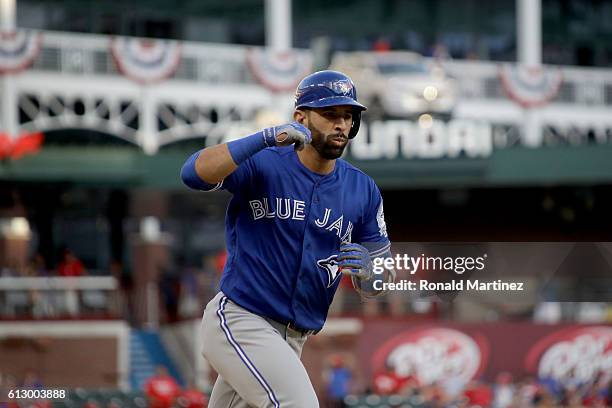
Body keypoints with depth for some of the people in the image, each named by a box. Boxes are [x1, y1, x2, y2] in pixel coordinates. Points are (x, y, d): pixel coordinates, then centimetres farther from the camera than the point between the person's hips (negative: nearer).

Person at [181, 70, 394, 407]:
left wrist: (367, 270, -16)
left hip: (294, 339, 7)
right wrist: (265, 138, -36)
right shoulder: (262, 165, -8)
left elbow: (376, 285, 9)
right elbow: (194, 173, -27)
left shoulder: (362, 190, 6)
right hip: (240, 321, -6)